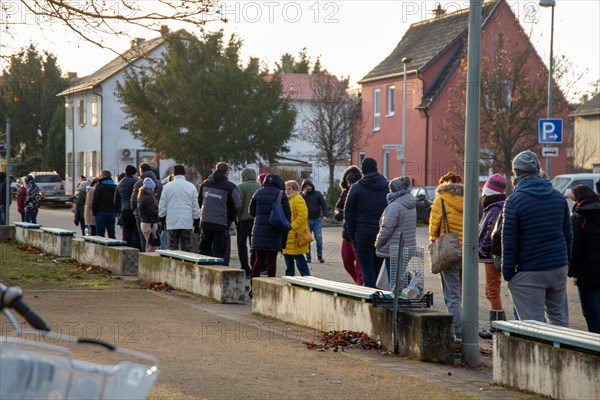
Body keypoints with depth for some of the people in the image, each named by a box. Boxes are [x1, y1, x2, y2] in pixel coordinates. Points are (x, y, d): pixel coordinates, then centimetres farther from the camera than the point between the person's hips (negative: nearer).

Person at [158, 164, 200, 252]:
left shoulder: (167, 186, 2)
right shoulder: (191, 187, 4)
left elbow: (162, 206, 3)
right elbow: (196, 207, 5)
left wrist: (162, 220, 15)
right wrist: (197, 224, 11)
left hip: (172, 223, 0)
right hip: (187, 223, 0)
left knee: (172, 250, 3)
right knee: (187, 250, 2)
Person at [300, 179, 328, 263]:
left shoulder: (317, 194, 4)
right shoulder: (302, 196, 6)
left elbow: (324, 204, 0)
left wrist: (325, 215, -14)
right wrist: (303, 194, -13)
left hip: (317, 220, -1)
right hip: (306, 220, 1)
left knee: (318, 238, -8)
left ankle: (320, 256, 3)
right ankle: (308, 257, 9)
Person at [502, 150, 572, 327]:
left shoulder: (514, 201, -10)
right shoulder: (558, 197, 8)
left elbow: (509, 241, -10)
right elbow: (568, 234, 14)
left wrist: (507, 272, -3)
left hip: (529, 273, -5)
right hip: (559, 267, 5)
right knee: (559, 318, 15)